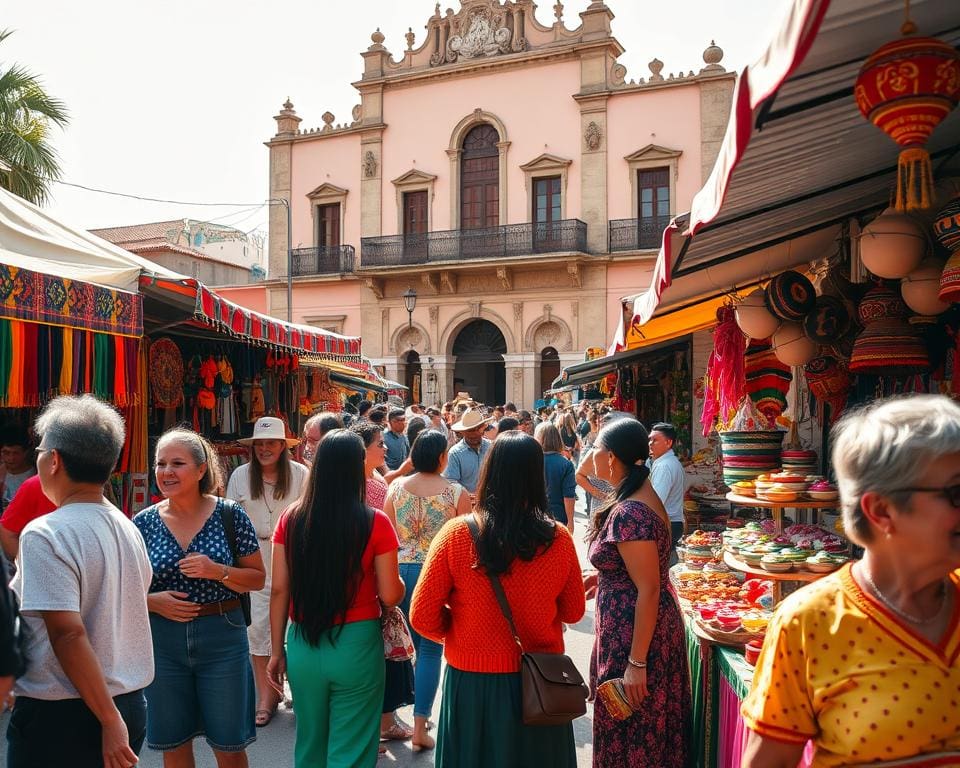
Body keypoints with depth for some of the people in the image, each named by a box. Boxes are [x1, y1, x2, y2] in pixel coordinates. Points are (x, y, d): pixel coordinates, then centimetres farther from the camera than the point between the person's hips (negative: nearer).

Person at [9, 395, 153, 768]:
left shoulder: (44, 535, -17)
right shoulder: (128, 527, 5)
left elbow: (68, 634, -22)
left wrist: (109, 721, -19)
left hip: (59, 716, -6)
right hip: (131, 705, 7)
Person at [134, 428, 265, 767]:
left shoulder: (230, 515, -6)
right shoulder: (144, 523, -1)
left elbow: (258, 578, -2)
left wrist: (218, 571, -19)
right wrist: (151, 601, -13)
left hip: (222, 639, -2)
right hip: (162, 643, 2)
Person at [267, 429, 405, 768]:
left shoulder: (291, 519, -4)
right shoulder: (375, 523, -12)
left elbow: (279, 590, 0)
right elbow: (391, 596, -9)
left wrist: (277, 651, 10)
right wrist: (396, 580, 14)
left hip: (302, 645, 4)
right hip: (356, 646, -3)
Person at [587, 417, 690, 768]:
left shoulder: (628, 514, -24)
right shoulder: (644, 497, 5)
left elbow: (649, 589, -26)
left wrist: (637, 662, -24)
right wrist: (602, 576, 22)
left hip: (634, 635, -10)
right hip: (655, 629, 10)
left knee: (632, 733, 5)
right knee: (649, 730, 22)